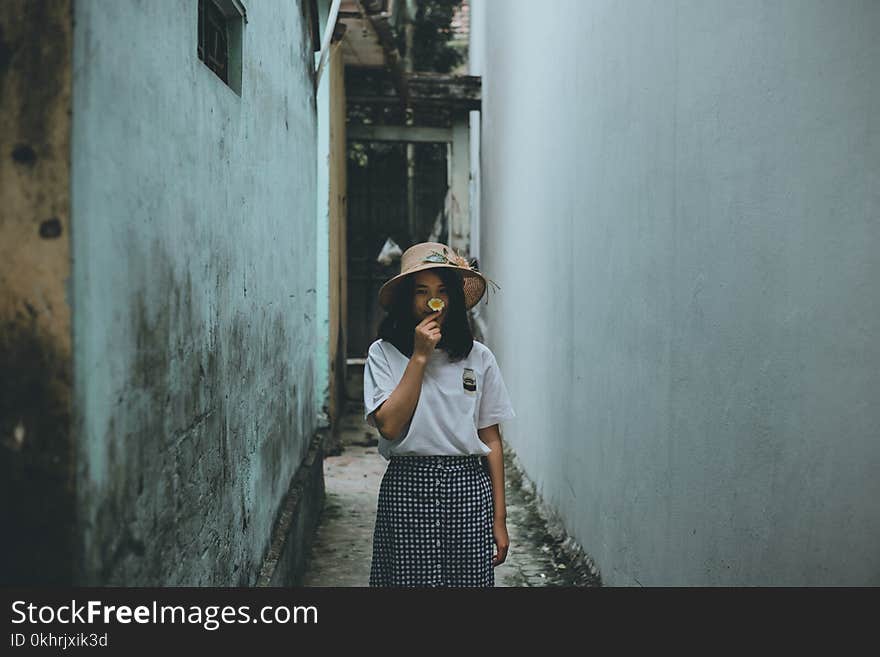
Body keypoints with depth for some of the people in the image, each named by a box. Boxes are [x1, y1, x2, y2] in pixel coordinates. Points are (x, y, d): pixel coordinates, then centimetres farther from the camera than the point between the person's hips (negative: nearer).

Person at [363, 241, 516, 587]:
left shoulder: (478, 357, 5)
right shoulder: (384, 353, 0)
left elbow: (491, 439, 7)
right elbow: (389, 425, -13)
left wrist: (499, 518, 5)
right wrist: (420, 356, -12)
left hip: (468, 487, 2)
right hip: (407, 488, -1)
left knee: (469, 579, 3)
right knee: (410, 577, 2)